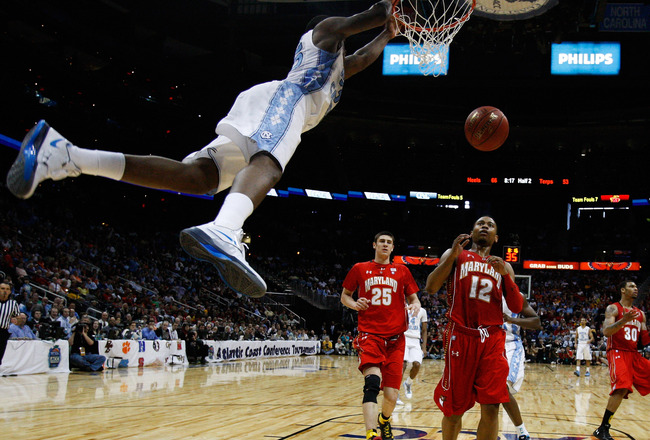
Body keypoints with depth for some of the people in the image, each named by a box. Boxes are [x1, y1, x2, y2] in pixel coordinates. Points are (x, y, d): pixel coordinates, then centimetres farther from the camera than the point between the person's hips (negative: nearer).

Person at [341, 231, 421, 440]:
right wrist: (354, 304, -4)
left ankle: (384, 420, 35)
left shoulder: (402, 271, 12)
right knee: (372, 382, -27)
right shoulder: (360, 269, 10)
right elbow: (344, 295, 18)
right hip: (369, 334, -2)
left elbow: (414, 298, 17)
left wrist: (415, 305, -7)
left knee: (391, 395, 1)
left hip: (395, 338, 2)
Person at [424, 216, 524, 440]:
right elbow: (431, 288, -4)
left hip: (492, 340, 2)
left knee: (491, 407, -7)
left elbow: (517, 307, 7)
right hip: (460, 337, -2)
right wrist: (453, 255, -11)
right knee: (454, 408, 5)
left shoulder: (503, 266, 17)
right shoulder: (455, 255, 10)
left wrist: (505, 275, -7)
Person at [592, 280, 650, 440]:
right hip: (617, 352, -7)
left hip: (634, 354, 7)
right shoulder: (613, 309, -2)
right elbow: (606, 331, -17)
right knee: (622, 388, -26)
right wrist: (624, 320, -30)